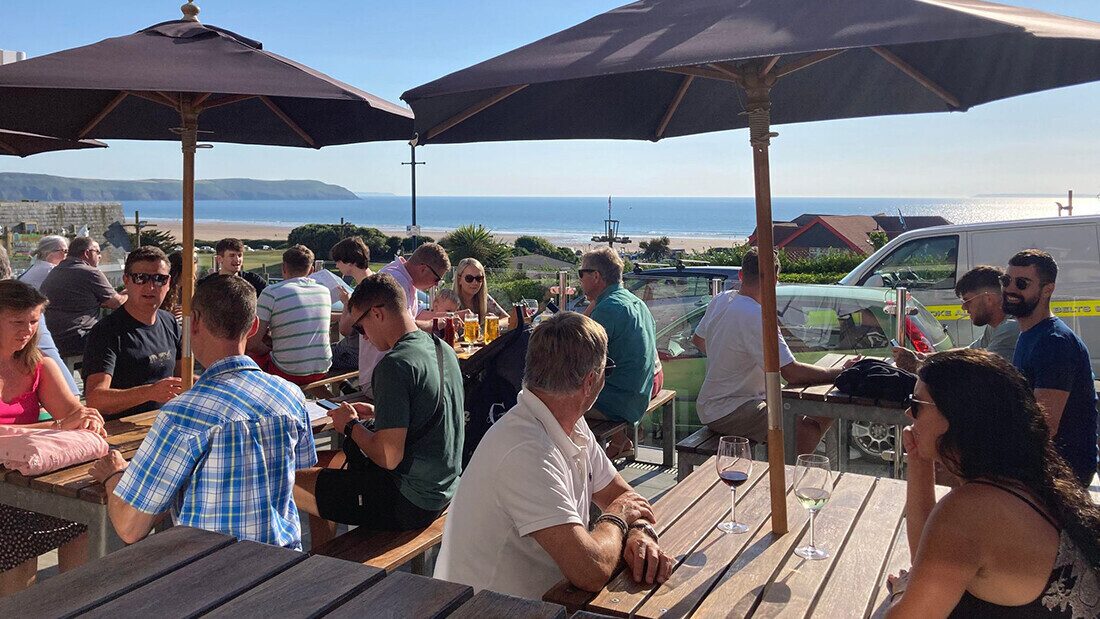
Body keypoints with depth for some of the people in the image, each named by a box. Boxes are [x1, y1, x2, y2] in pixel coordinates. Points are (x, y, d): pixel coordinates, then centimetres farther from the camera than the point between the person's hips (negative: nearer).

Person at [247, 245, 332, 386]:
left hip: (289, 373, -6)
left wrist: (268, 350, 9)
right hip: (322, 371, 6)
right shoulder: (325, 291, 5)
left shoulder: (271, 292, -11)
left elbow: (252, 342, -11)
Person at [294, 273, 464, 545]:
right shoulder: (442, 349, 5)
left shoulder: (395, 364, -23)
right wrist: (377, 413, 12)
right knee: (327, 461, 26)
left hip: (409, 502, -9)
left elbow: (389, 457, -25)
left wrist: (351, 426, -8)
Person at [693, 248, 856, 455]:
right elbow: (792, 373, -26)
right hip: (727, 414, -10)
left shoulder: (721, 300, 4)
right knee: (809, 430, -23)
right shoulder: (758, 319, -25)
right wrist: (842, 373, -14)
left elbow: (698, 340, 21)